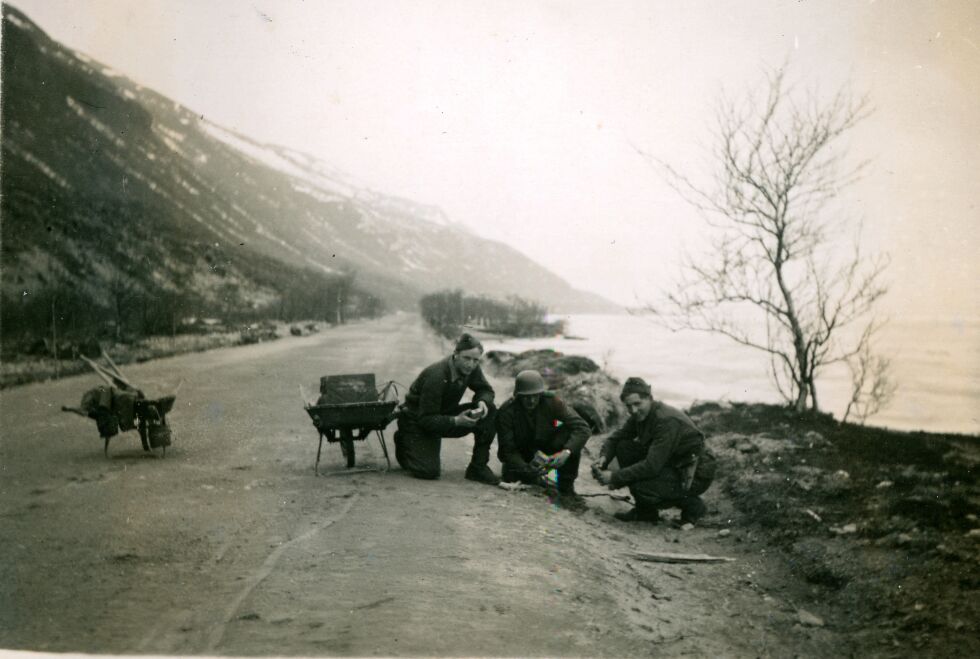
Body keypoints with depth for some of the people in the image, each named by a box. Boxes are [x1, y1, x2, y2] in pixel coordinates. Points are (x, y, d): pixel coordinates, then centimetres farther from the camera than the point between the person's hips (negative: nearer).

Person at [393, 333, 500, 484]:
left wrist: (483, 402, -20)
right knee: (429, 471, -23)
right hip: (417, 421, -6)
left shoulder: (471, 369, -12)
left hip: (445, 415, 6)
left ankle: (478, 467, -6)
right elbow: (426, 419, -30)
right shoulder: (436, 376, -32)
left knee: (489, 412, -14)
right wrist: (455, 421, -42)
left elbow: (486, 390, 5)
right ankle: (404, 443, 10)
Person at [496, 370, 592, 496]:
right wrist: (525, 468, -43)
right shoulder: (506, 412, -29)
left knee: (571, 432, -29)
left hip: (546, 442, -1)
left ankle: (566, 484, -14)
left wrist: (566, 452, -50)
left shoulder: (551, 401, -28)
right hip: (521, 450, 1)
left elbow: (583, 428, -34)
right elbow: (507, 449, -25)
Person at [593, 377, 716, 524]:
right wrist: (603, 459, -14)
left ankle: (692, 505, -3)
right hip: (671, 466, 9)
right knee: (624, 447, -3)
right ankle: (645, 511, 5)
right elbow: (616, 438, 9)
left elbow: (651, 466, -31)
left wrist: (614, 478, -28)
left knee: (640, 486, -30)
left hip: (694, 476, -9)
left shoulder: (667, 421, -28)